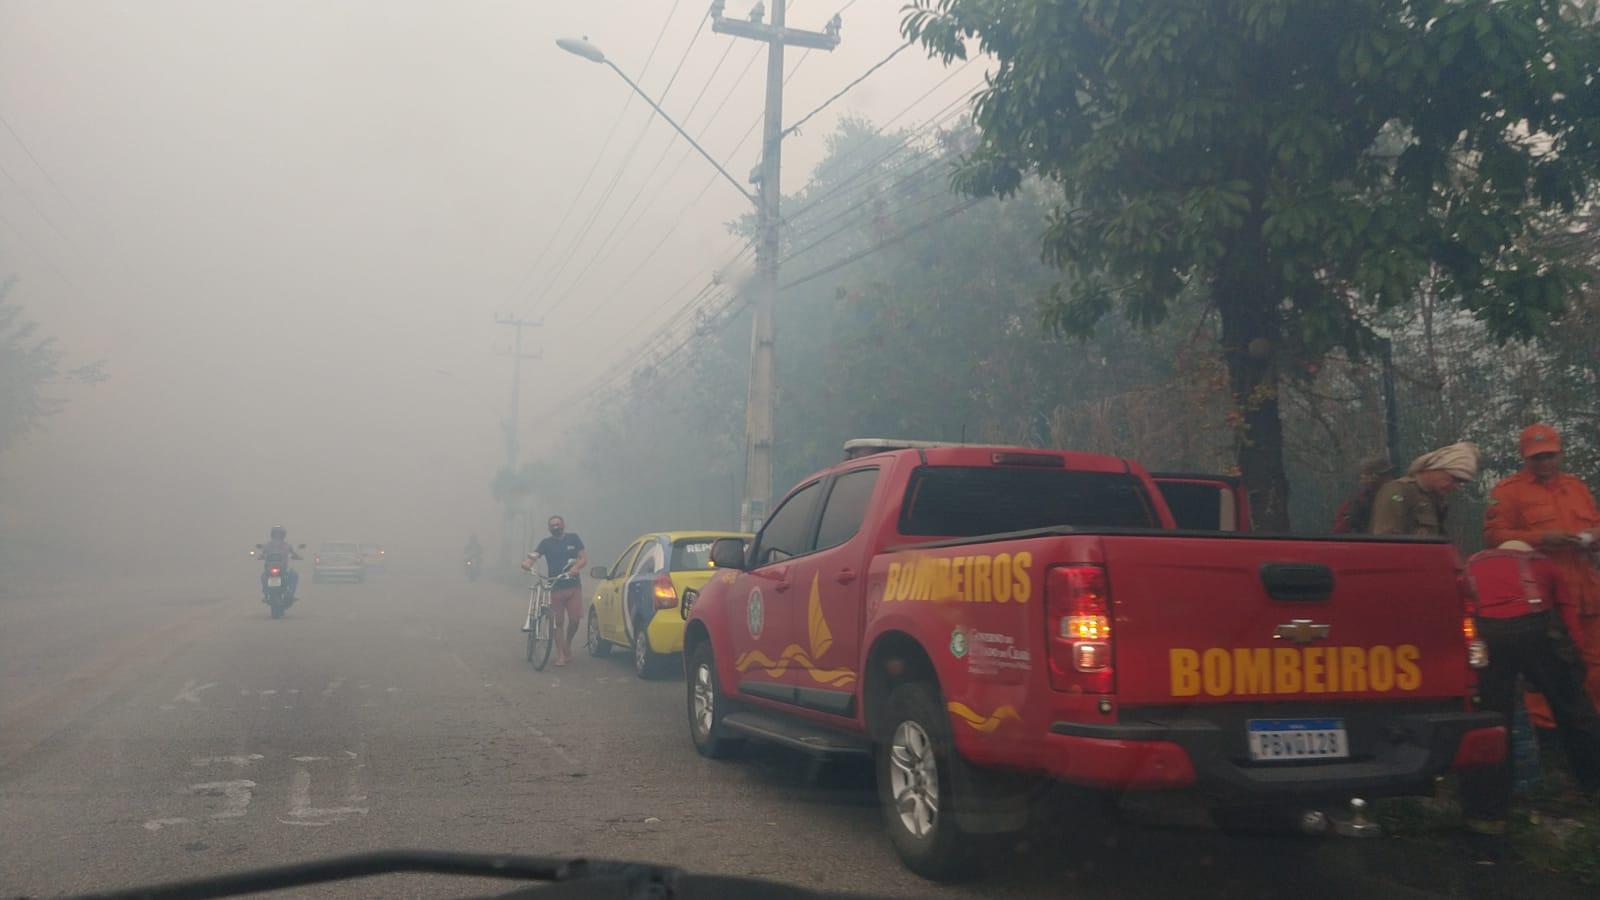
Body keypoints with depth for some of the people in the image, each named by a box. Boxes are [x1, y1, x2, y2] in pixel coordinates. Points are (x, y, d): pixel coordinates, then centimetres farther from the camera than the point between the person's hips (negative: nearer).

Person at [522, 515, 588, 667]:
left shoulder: (573, 538, 5)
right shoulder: (546, 543, 4)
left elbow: (584, 558, -1)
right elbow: (534, 556, -12)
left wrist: (576, 567, -23)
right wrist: (527, 563, -36)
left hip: (573, 586, 0)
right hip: (555, 587, 0)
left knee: (574, 620, -5)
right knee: (558, 622, 0)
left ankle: (568, 644, 22)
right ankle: (561, 654, 7)